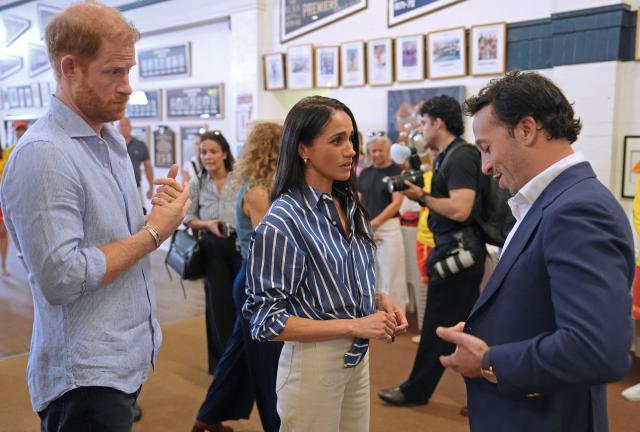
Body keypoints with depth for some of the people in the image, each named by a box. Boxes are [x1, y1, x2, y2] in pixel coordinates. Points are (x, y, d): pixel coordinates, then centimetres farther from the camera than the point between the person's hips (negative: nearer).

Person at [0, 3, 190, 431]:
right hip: (85, 378, -8)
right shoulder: (43, 154, -20)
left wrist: (161, 212, -2)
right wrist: (153, 233, -17)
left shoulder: (113, 140, 9)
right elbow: (61, 278, -25)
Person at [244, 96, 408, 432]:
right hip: (314, 363, -7)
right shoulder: (282, 222, -20)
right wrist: (353, 327, -22)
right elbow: (267, 320, -20)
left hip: (357, 356, 7)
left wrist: (380, 300, -4)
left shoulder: (349, 204, 2)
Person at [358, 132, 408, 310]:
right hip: (365, 229, 5)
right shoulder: (365, 173, 12)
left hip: (388, 227, -5)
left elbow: (396, 203, -9)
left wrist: (374, 222, -15)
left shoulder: (397, 172, -3)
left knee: (390, 275, -4)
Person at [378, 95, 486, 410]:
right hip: (455, 249, 10)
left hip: (458, 252, -10)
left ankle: (416, 390, 18)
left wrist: (422, 197, -14)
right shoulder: (446, 156, 13)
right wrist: (423, 196, -1)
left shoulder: (461, 156, -17)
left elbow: (459, 209, -26)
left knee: (438, 327, 4)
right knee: (463, 326, 16)